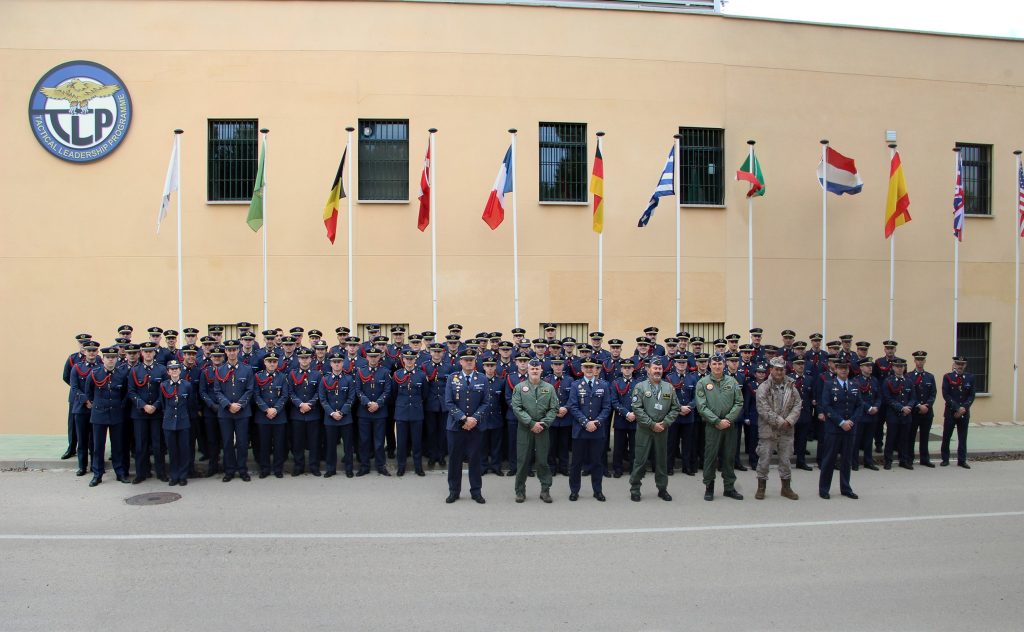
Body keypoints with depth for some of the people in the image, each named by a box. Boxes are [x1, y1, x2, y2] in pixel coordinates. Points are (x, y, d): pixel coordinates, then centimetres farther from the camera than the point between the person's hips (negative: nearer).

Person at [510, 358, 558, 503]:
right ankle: (520, 491, 15)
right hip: (524, 429, -1)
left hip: (543, 429, 1)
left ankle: (545, 490, 16)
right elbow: (516, 408, -7)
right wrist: (531, 423, -13)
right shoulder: (519, 387, 0)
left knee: (543, 460, 4)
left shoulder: (549, 388, 5)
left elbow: (553, 409, 2)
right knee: (522, 460, 4)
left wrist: (544, 423, -11)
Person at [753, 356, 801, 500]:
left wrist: (789, 420, -12)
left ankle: (786, 487, 26)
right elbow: (764, 410, -15)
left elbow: (797, 405, 2)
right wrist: (780, 421, -16)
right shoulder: (763, 388, -8)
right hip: (768, 429, -4)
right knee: (764, 459, 3)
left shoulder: (791, 386, 5)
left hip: (787, 430, 4)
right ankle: (761, 487, 16)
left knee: (786, 459, 12)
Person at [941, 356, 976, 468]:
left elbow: (971, 396, 2)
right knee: (946, 437, 4)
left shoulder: (970, 378, 6)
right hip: (950, 412, -2)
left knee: (963, 437, 6)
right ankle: (945, 459, 13)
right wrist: (957, 408, -14)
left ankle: (962, 460, 13)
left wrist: (964, 408, -12)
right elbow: (946, 395, -8)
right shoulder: (947, 377, -2)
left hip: (965, 412, 2)